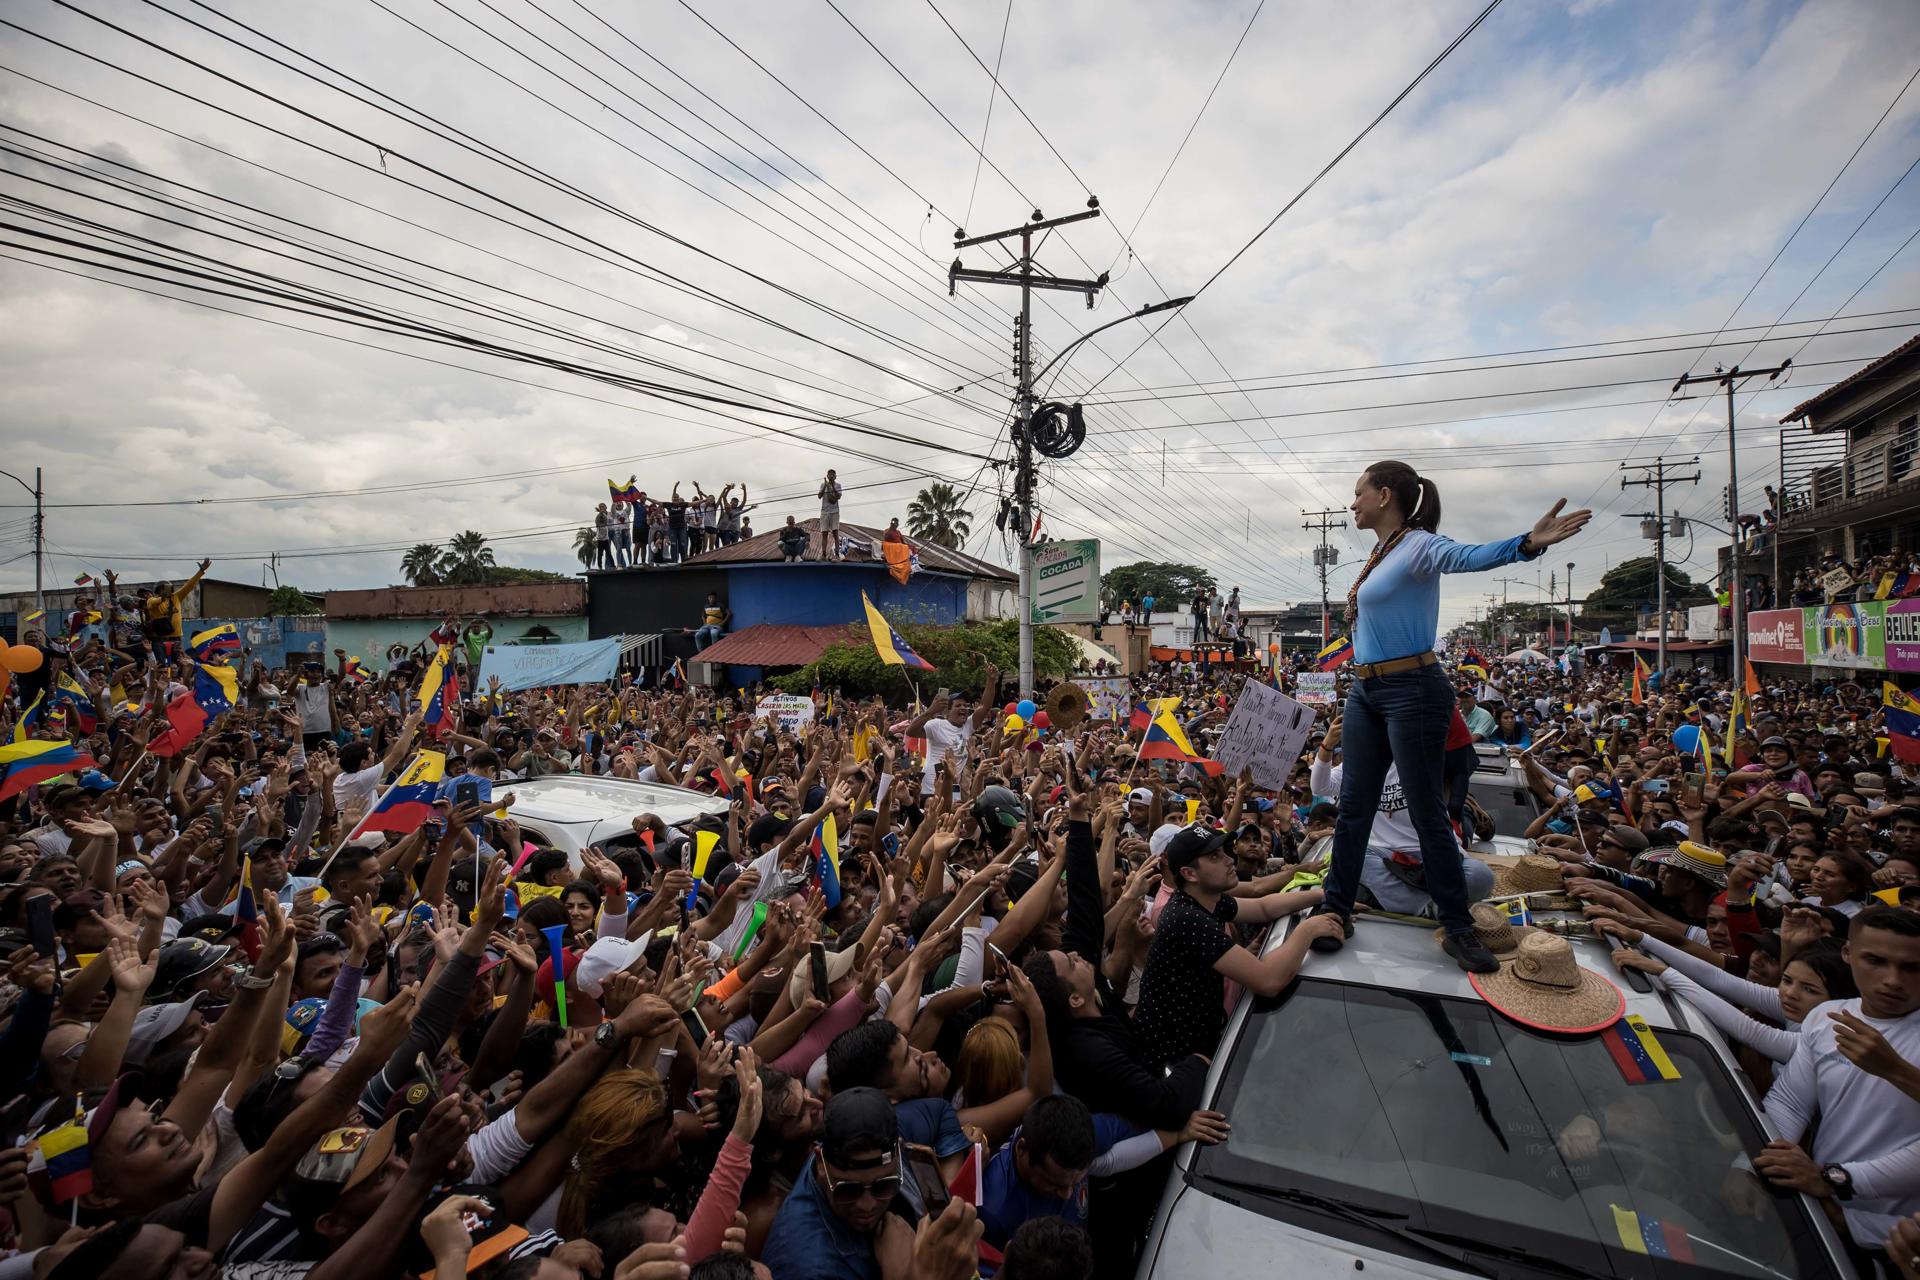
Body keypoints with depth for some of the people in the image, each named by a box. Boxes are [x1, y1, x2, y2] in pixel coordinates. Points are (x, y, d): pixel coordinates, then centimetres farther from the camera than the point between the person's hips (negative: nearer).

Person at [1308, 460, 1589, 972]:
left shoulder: (1418, 545, -13)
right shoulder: (1379, 554, 12)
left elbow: (1464, 556, -35)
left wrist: (1527, 543, -52)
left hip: (1411, 691, -8)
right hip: (1365, 692, 8)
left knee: (1426, 812, 1)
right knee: (1353, 807, 9)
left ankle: (1458, 927, 17)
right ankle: (1336, 911, 18)